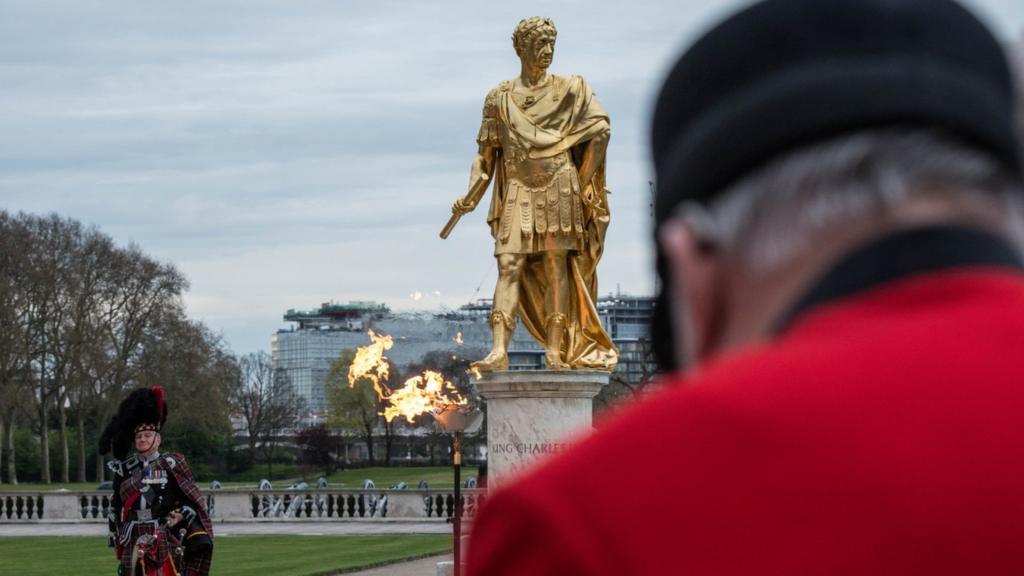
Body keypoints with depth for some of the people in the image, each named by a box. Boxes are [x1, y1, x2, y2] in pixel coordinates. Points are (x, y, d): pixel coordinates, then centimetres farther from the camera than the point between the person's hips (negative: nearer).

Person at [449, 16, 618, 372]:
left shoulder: (569, 90, 7)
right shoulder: (499, 98, 11)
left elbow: (600, 128, 1)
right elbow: (486, 153, 12)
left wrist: (584, 182, -4)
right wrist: (471, 196, 1)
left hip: (558, 189, -1)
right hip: (516, 191, 1)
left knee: (556, 265, -2)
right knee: (509, 266, -10)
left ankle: (556, 350, -1)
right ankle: (499, 351, -19)